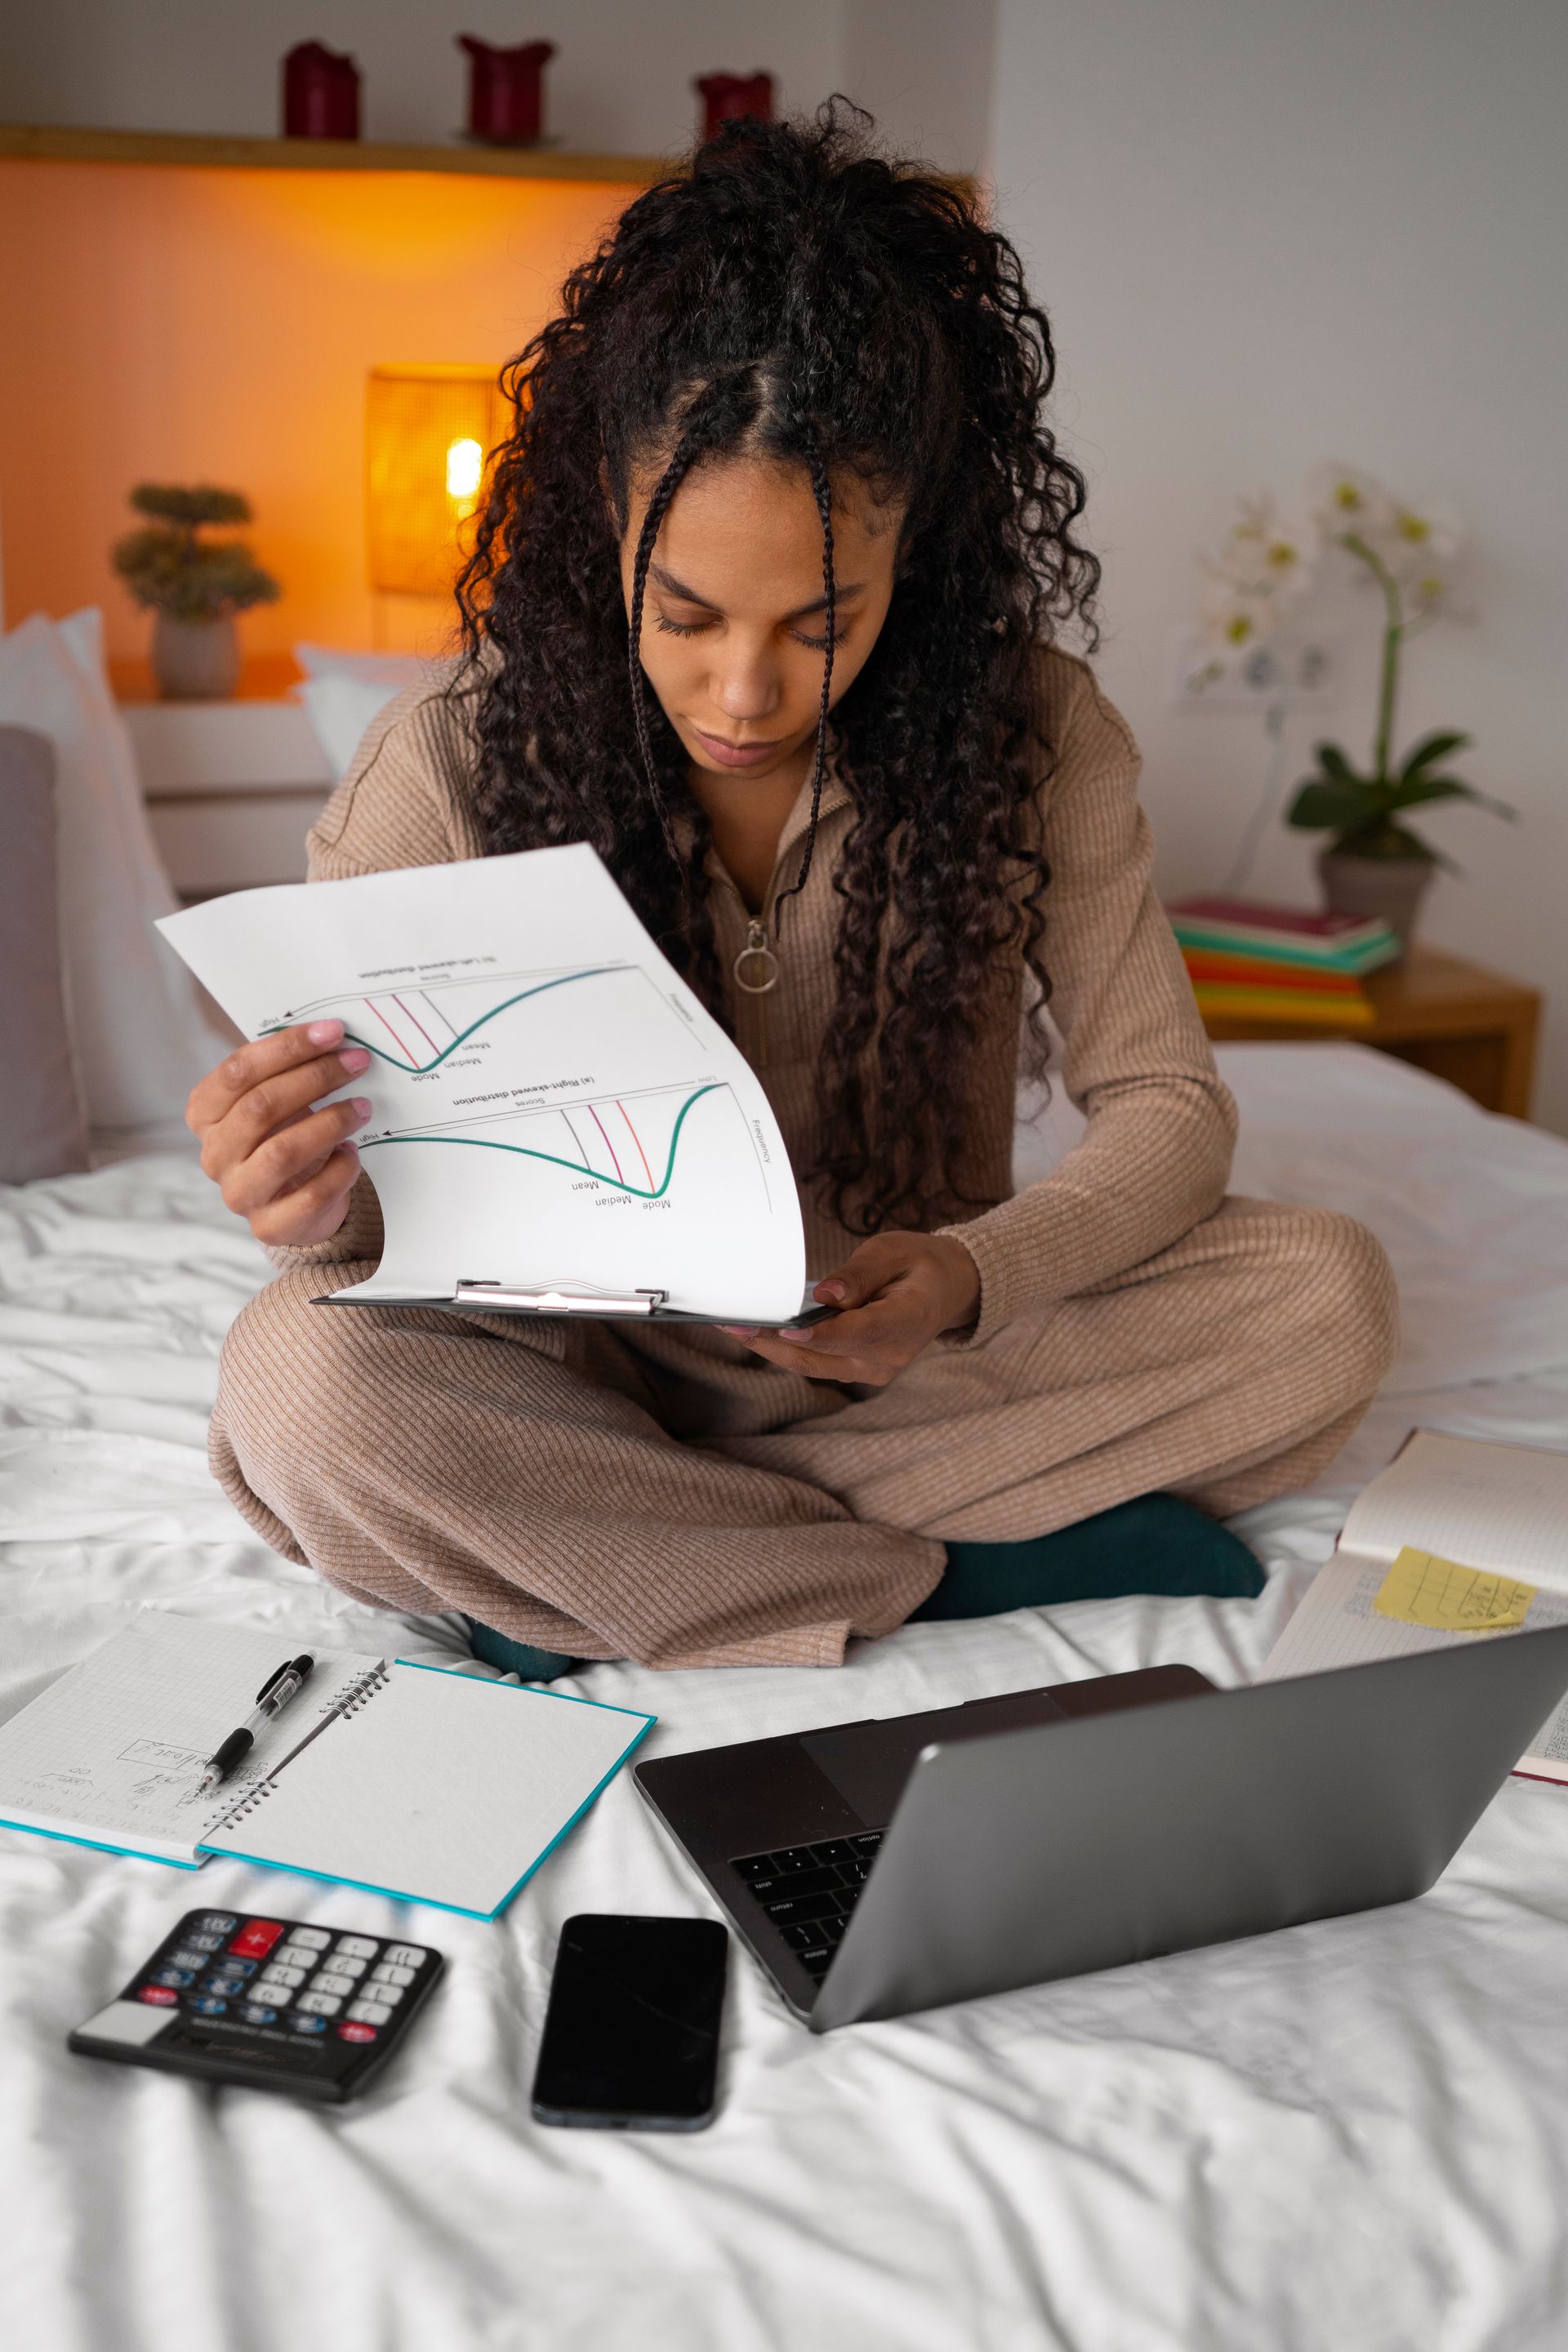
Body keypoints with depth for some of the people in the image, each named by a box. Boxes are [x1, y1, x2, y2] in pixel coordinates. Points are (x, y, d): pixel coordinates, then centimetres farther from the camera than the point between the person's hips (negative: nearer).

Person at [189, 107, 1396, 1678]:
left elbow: (1164, 1105, -8)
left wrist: (973, 1278, -30)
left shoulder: (1029, 727, -10)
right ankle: (960, 1569, -18)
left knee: (1328, 1295, -21)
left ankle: (603, 1564, -18)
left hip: (907, 1357, 2)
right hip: (597, 1360, -1)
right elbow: (361, 1184, -10)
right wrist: (316, 1202, -37)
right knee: (300, 1378, -32)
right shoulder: (453, 765, -14)